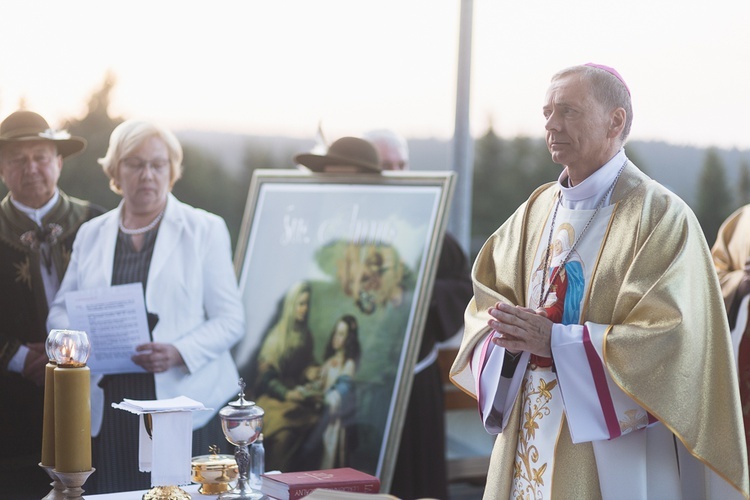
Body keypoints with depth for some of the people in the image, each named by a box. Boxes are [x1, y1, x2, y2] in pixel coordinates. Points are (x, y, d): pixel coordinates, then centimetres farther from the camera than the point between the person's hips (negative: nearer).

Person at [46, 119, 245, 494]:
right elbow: (61, 309, 17)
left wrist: (179, 353, -16)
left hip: (186, 405, -2)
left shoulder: (205, 229, 6)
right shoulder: (91, 233, 16)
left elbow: (230, 320, 2)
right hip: (107, 412, 2)